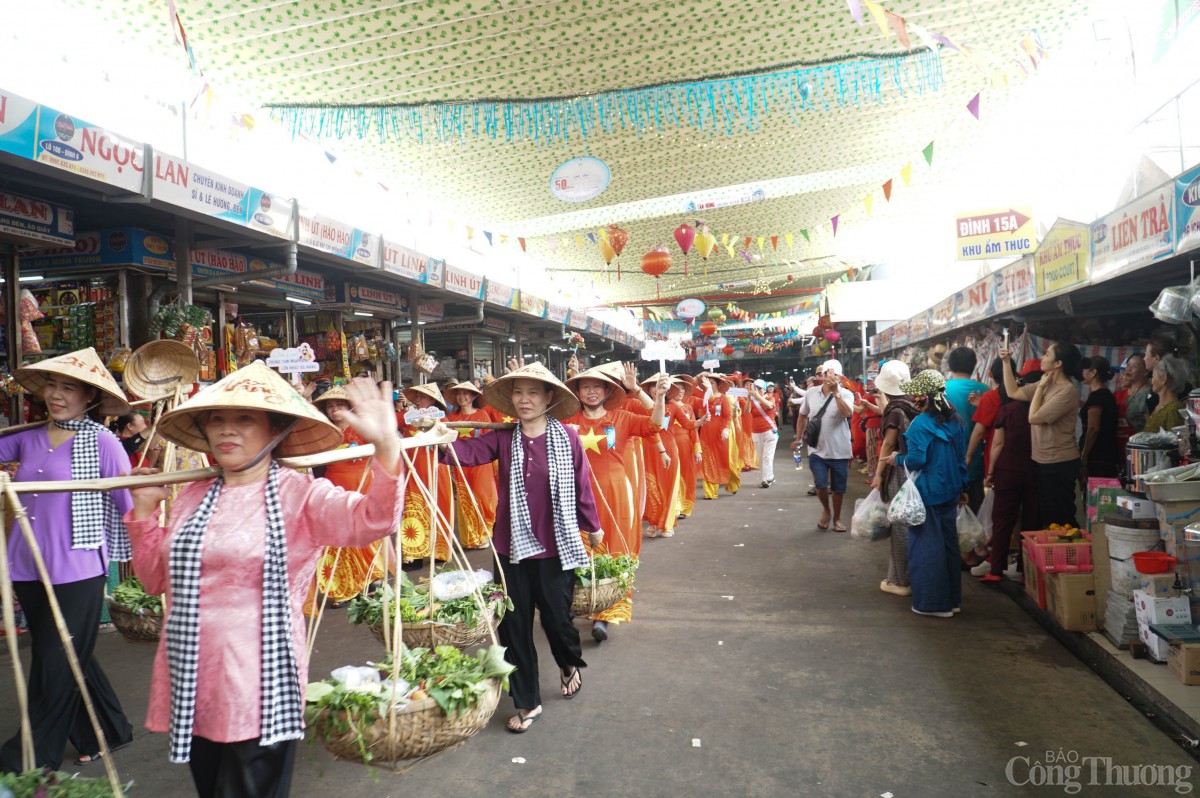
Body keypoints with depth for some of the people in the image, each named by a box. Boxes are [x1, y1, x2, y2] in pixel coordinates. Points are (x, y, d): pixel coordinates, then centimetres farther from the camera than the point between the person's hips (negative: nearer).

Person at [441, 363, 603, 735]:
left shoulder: (567, 437, -7)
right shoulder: (504, 439, -1)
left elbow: (582, 486, 1)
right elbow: (467, 452, -18)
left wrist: (593, 527, 10)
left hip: (555, 546, -2)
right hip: (512, 545, 2)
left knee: (556, 616, 9)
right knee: (514, 624, 8)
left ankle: (570, 663, 46)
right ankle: (527, 702, 26)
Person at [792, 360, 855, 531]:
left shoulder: (846, 394, -10)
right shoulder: (811, 393, -1)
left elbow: (847, 413, -31)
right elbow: (803, 415, 14)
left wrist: (835, 391, -34)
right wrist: (799, 438, 18)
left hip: (839, 451, -1)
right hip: (817, 450, 1)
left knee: (838, 488, 11)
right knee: (821, 485, -6)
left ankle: (837, 518, 31)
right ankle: (826, 511, 24)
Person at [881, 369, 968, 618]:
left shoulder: (921, 424, -18)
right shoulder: (956, 421, 5)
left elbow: (916, 460, -21)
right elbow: (962, 457, 12)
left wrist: (897, 459, -2)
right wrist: (962, 487, 20)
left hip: (927, 494, -7)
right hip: (950, 493, 8)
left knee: (926, 546, 3)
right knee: (949, 542, 16)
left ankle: (933, 602, 9)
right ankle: (952, 598, 26)